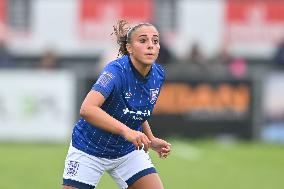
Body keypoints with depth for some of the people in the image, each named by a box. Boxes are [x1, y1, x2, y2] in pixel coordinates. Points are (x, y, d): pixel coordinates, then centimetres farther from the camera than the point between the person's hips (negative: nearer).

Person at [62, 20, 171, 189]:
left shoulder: (158, 75, -6)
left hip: (128, 152, 6)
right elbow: (87, 109, -44)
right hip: (89, 150, -6)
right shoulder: (117, 70, -28)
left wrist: (151, 140, 4)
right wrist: (125, 130, -53)